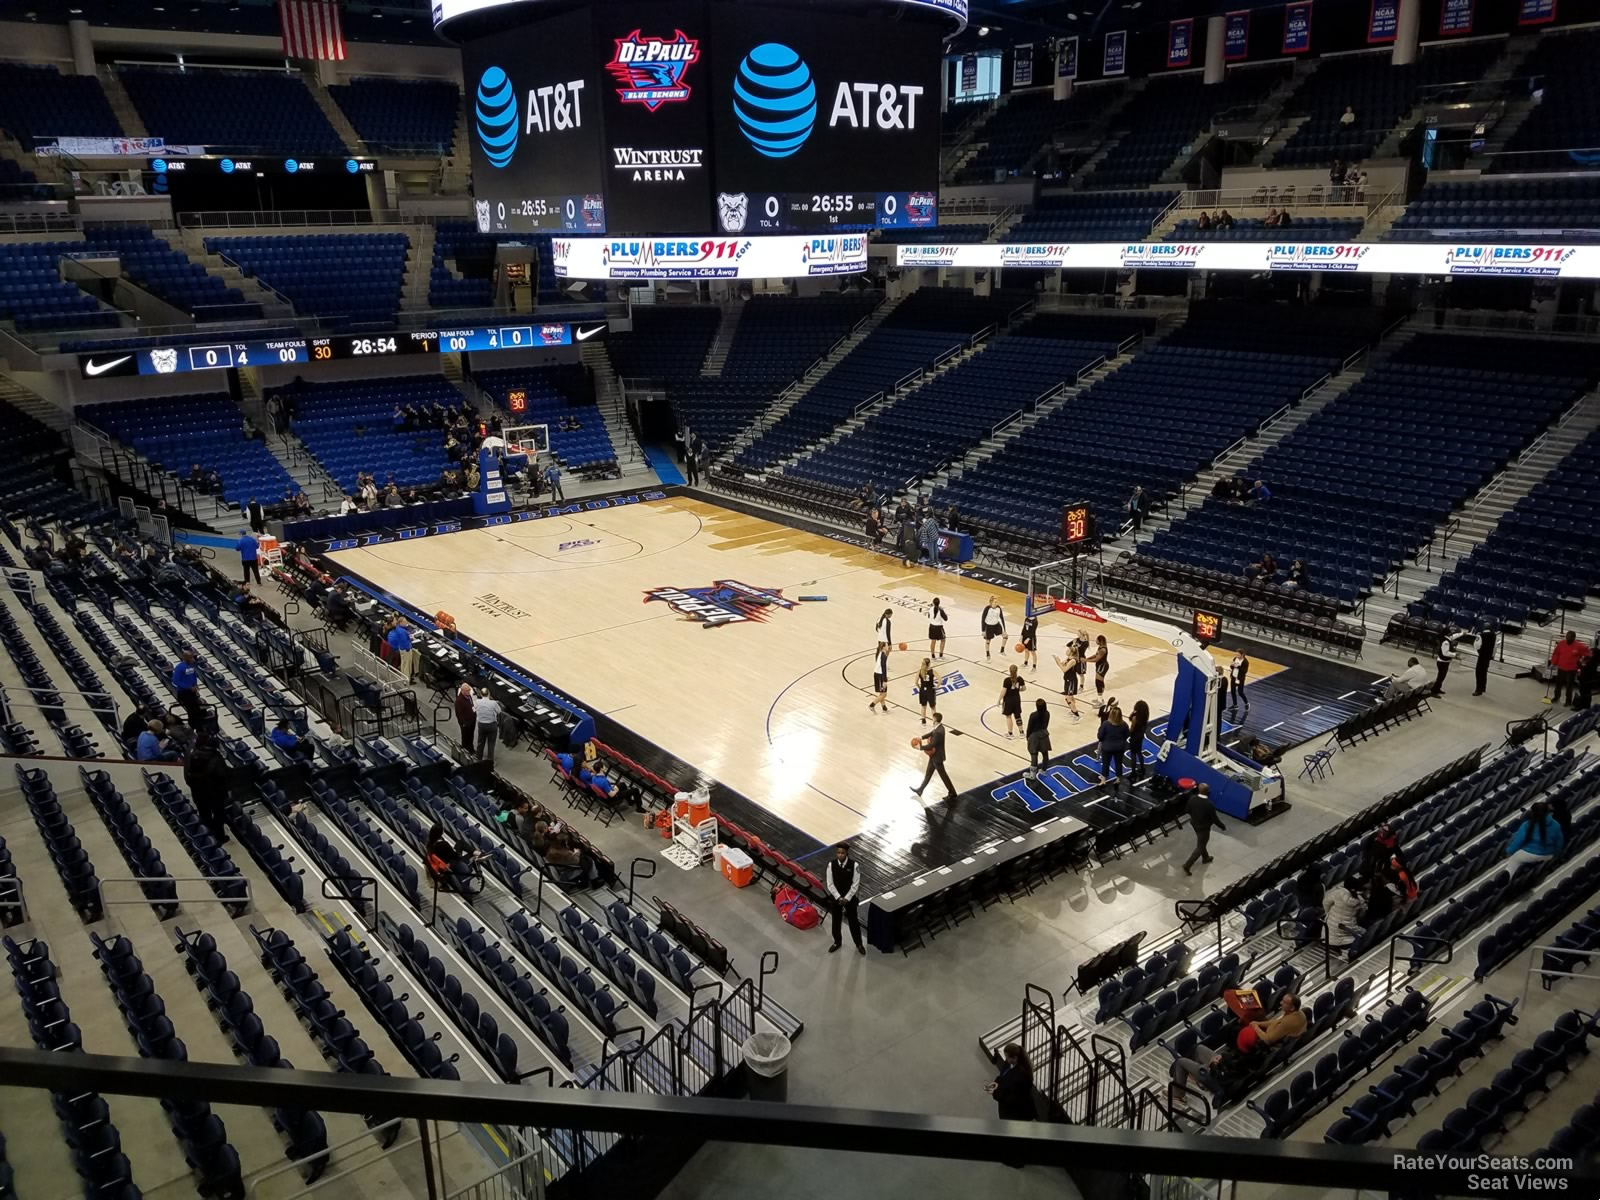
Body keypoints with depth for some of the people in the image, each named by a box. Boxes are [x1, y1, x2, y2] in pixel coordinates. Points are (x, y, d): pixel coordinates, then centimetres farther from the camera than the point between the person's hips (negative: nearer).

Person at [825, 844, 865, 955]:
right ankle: (837, 942, 38)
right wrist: (838, 898, -15)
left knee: (853, 921, 11)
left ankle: (859, 944, 30)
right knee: (836, 921, 16)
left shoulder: (854, 865, -17)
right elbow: (830, 884, -9)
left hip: (850, 898, -1)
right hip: (835, 897, 1)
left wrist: (847, 898, -16)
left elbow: (855, 884, -13)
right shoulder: (831, 865, -13)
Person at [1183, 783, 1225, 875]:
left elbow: (1188, 810, 0)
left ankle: (1205, 857, 52)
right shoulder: (1209, 805, -32)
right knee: (1200, 847, 8)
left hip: (1194, 824, 6)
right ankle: (1187, 866, 6)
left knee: (1201, 843, 30)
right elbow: (1214, 819, -20)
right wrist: (1222, 827, -2)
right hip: (1204, 827, -6)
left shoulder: (1192, 798, -17)